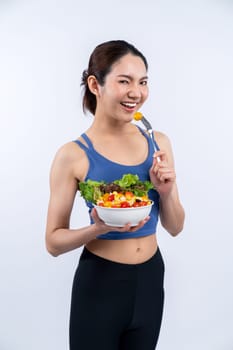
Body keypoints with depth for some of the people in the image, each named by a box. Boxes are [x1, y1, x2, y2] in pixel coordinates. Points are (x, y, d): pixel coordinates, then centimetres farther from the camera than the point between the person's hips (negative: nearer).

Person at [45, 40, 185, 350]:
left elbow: (175, 227, 4)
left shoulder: (158, 142, -2)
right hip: (100, 284, -4)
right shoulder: (73, 155, -14)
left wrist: (166, 192, -14)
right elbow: (53, 242, -10)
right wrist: (99, 228, -26)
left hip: (150, 279, 5)